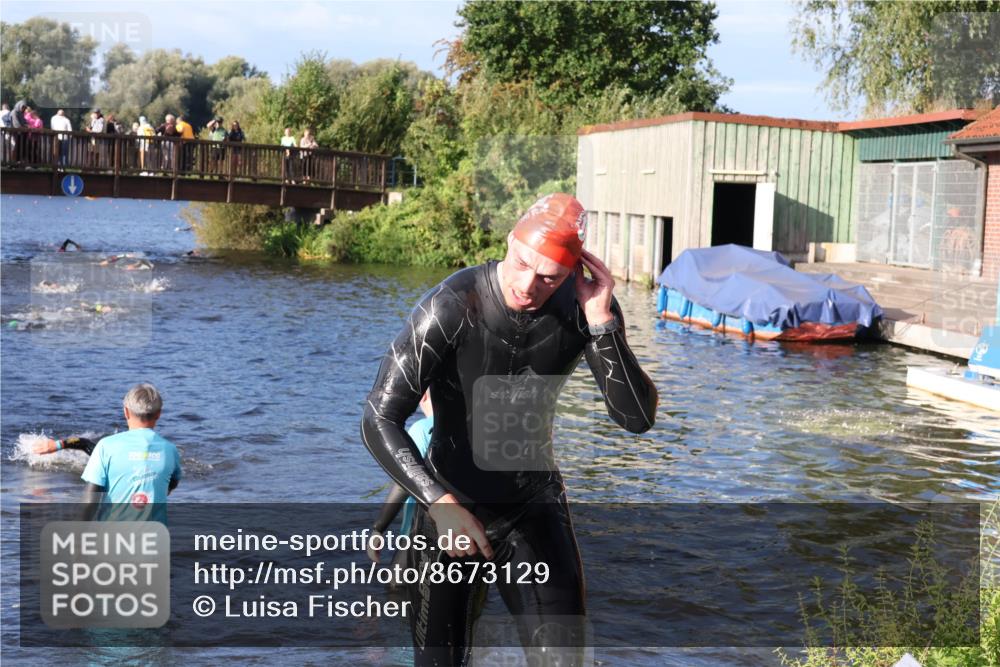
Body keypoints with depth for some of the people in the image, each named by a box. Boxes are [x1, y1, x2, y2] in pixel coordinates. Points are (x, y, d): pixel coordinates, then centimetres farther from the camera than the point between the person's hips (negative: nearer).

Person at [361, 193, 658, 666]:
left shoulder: (585, 307, -12)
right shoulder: (452, 307, -23)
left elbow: (637, 419, -16)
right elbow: (379, 422, -23)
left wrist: (602, 324, -29)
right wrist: (439, 502, -36)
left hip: (535, 506, 2)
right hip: (450, 509, -2)